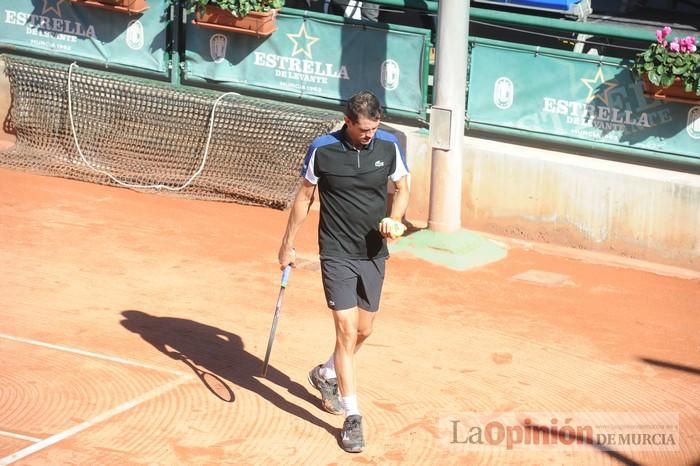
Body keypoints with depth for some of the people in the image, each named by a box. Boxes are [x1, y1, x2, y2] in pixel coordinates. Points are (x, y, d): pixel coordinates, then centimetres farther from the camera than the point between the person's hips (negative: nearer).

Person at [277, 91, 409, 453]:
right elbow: (305, 195, 1)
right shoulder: (322, 149, -12)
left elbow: (402, 188, 8)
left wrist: (394, 220, -12)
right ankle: (352, 416, -5)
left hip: (374, 254, 4)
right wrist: (288, 244, 6)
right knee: (347, 331, -10)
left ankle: (326, 375, 44)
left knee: (363, 330, 15)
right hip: (337, 255, -4)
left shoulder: (389, 146, -5)